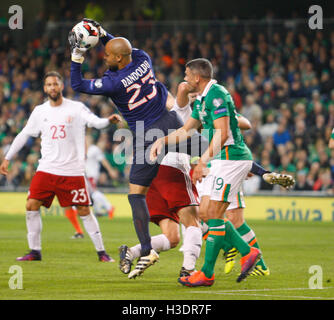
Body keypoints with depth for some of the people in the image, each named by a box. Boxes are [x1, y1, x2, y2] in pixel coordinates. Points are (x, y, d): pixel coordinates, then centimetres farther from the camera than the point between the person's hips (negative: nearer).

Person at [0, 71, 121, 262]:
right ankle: (35, 251, 5)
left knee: (84, 211, -3)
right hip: (46, 169, 3)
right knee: (32, 206, -7)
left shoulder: (76, 108, -2)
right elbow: (24, 135, 17)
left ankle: (101, 252, 8)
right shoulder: (40, 112, 8)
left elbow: (96, 122, -14)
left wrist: (109, 121, -37)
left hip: (73, 172, -3)